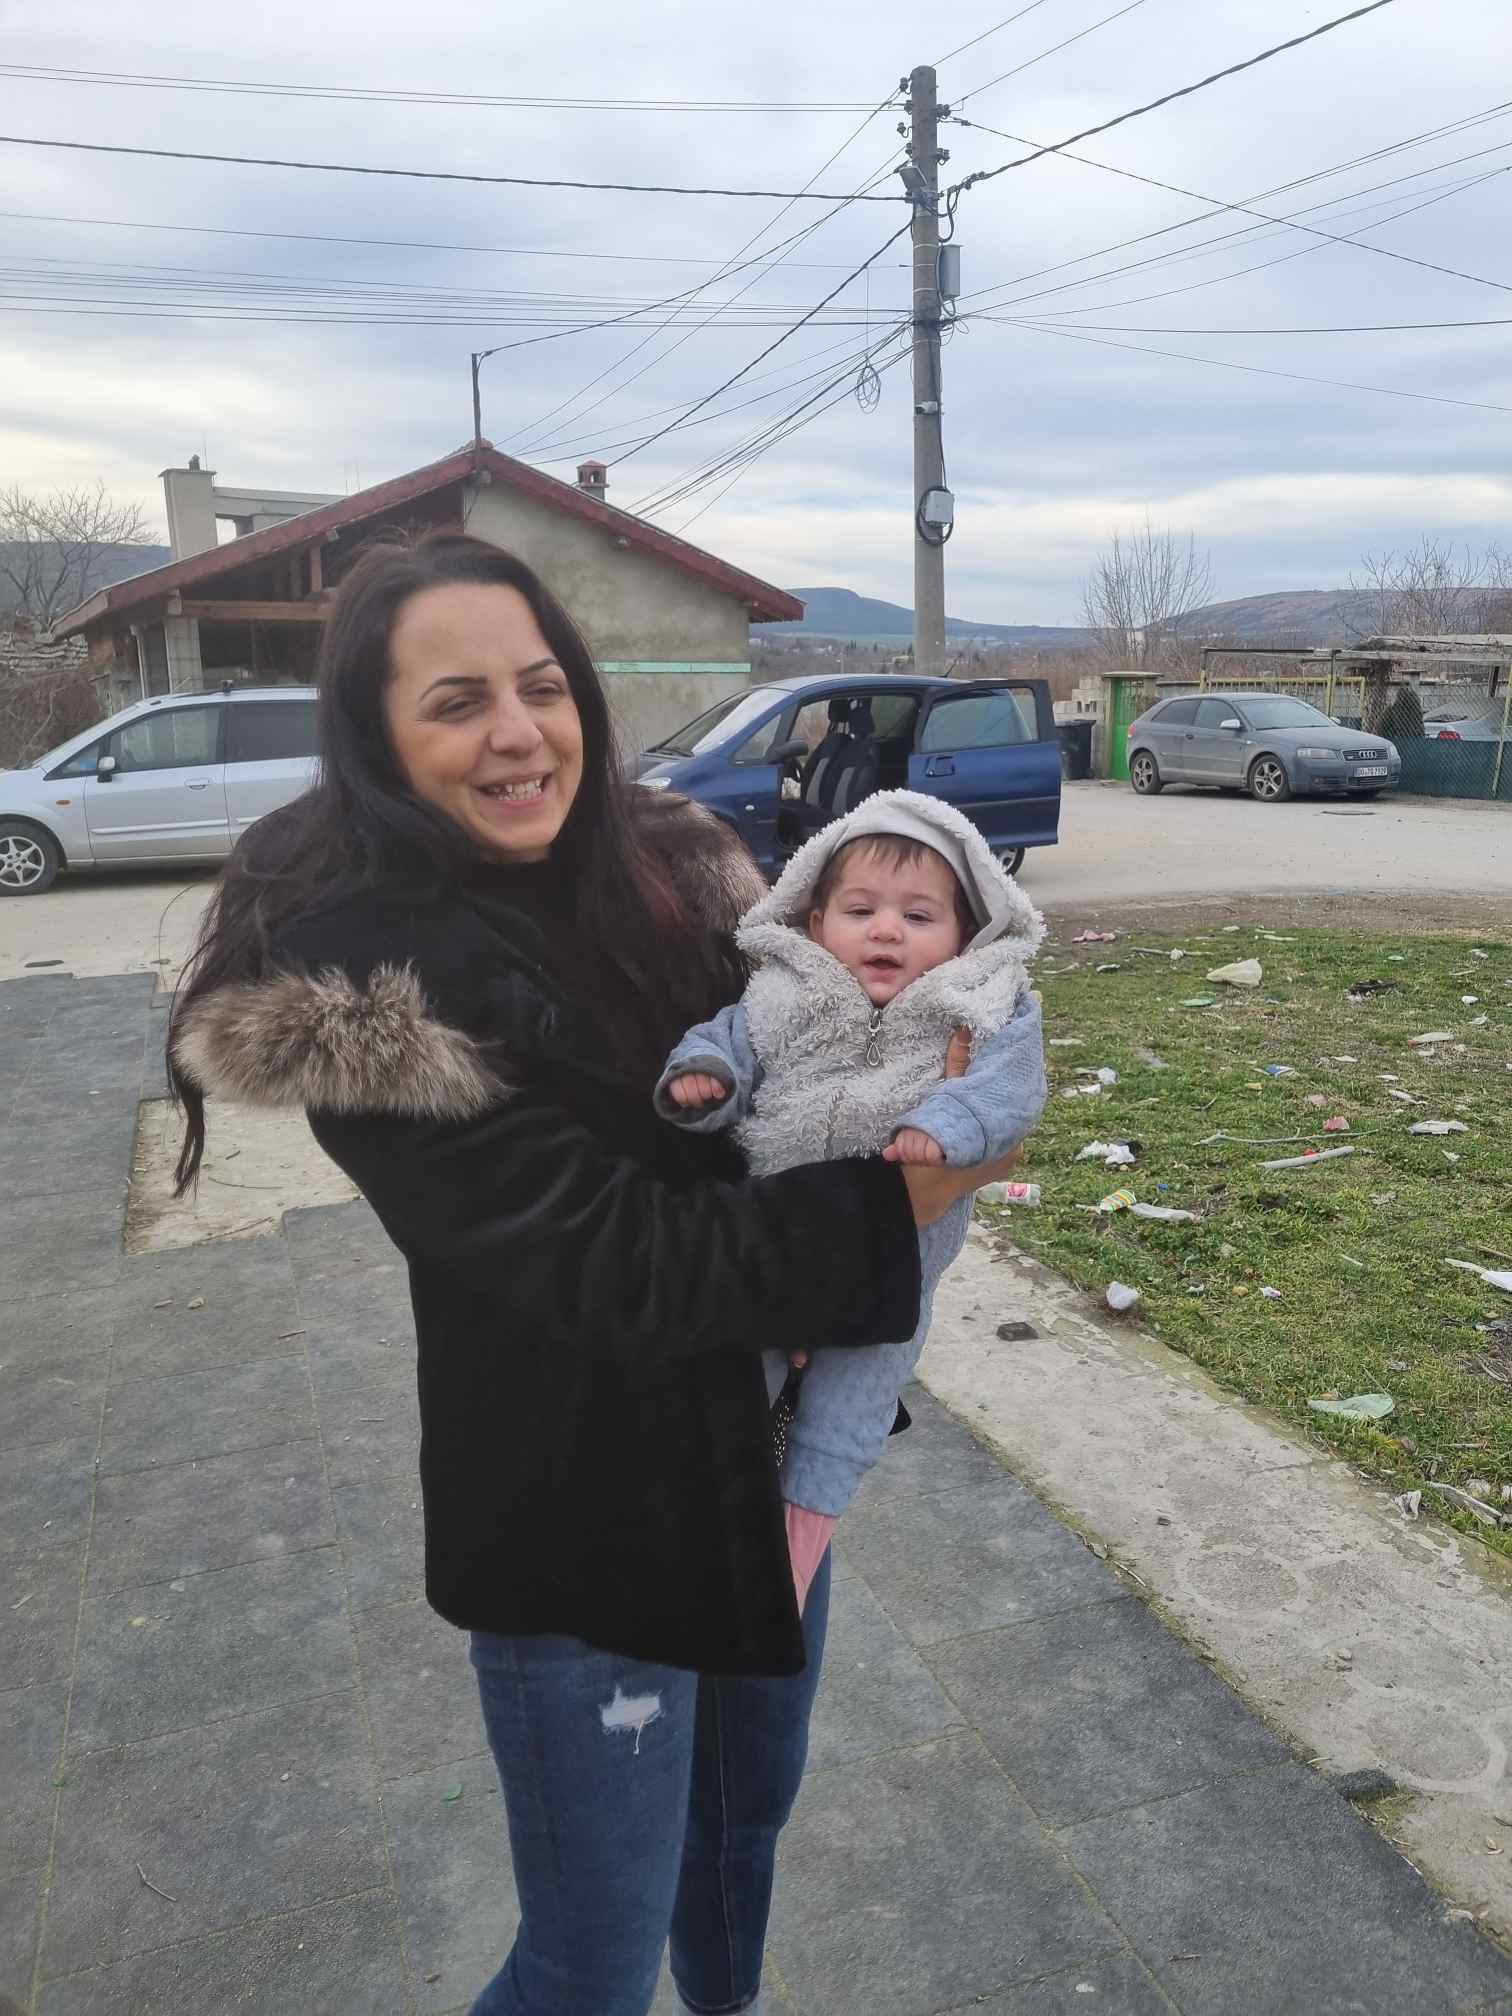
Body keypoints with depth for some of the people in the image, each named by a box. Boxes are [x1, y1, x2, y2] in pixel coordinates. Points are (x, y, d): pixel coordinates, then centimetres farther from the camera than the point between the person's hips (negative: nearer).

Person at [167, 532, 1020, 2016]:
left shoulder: (670, 872, -3)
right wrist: (888, 1202, -24)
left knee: (751, 1808, 29)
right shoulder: (358, 982, -22)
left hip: (771, 1442, 7)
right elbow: (606, 1259, -26)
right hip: (583, 1516, -6)